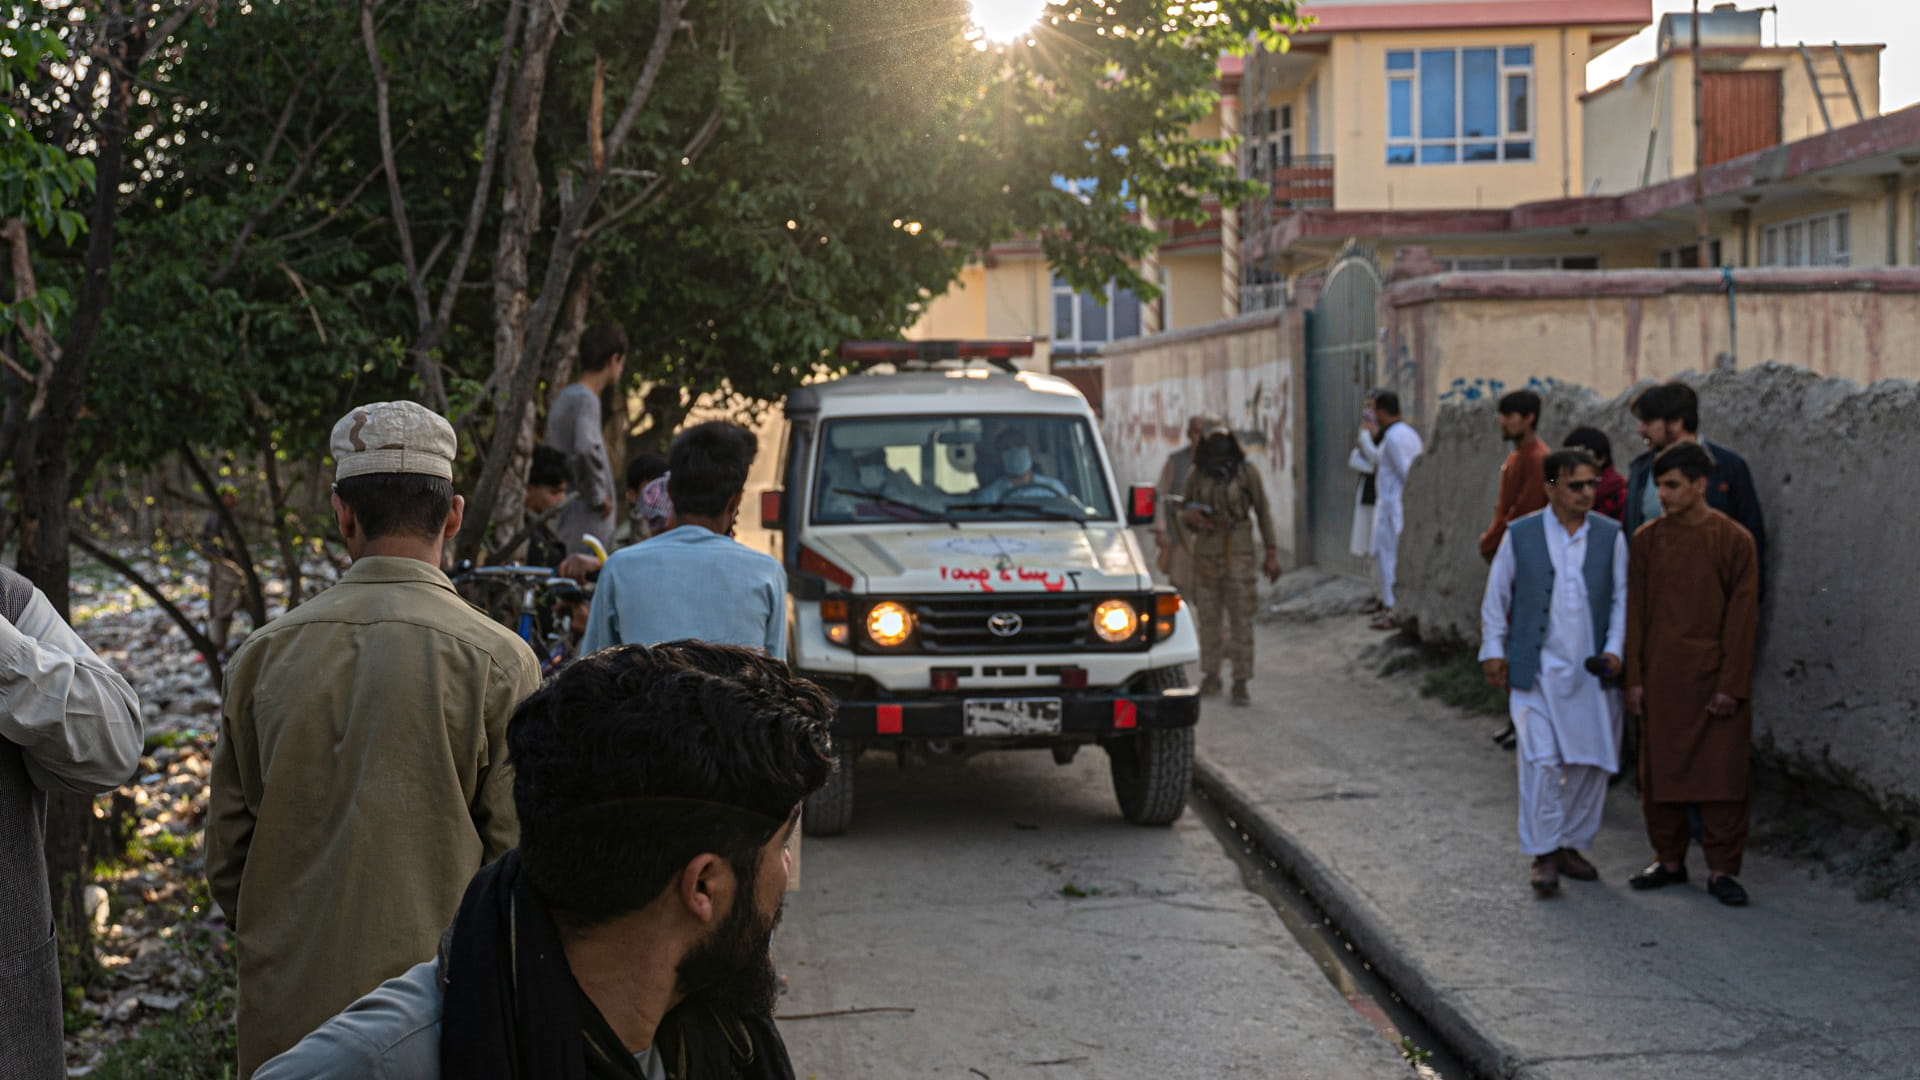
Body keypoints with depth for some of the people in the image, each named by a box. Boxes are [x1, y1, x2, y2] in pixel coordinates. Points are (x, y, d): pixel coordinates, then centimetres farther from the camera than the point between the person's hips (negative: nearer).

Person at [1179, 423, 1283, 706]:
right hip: (1205, 552, 3)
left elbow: (1263, 512, 0)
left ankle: (1241, 684, 0)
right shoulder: (1196, 475, 4)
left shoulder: (1246, 471, -4)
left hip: (1238, 553, -3)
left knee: (1241, 619, -4)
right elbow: (1186, 514, 14)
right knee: (1208, 618, 8)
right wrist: (1189, 516, -11)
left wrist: (1272, 553, -2)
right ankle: (1211, 677, 20)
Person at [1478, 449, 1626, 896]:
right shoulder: (1520, 535, 1)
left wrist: (1614, 648, -3)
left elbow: (1621, 597, 8)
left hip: (1592, 673, 2)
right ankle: (1544, 855, -1)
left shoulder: (1610, 536, 5)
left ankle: (1571, 846, 21)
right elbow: (1496, 596, 8)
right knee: (1541, 760, -10)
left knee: (1590, 763, 6)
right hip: (1537, 670, -2)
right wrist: (1493, 650, 3)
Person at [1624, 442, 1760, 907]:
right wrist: (1634, 678, 2)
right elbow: (1636, 612, 7)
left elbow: (1742, 619, -5)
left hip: (1715, 679, -3)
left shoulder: (1734, 540, -5)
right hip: (1662, 679, 3)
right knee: (1660, 772, 8)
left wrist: (1732, 685, -9)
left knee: (1723, 775, -1)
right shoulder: (1647, 539, 4)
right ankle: (1669, 859, 21)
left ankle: (1723, 869, 8)